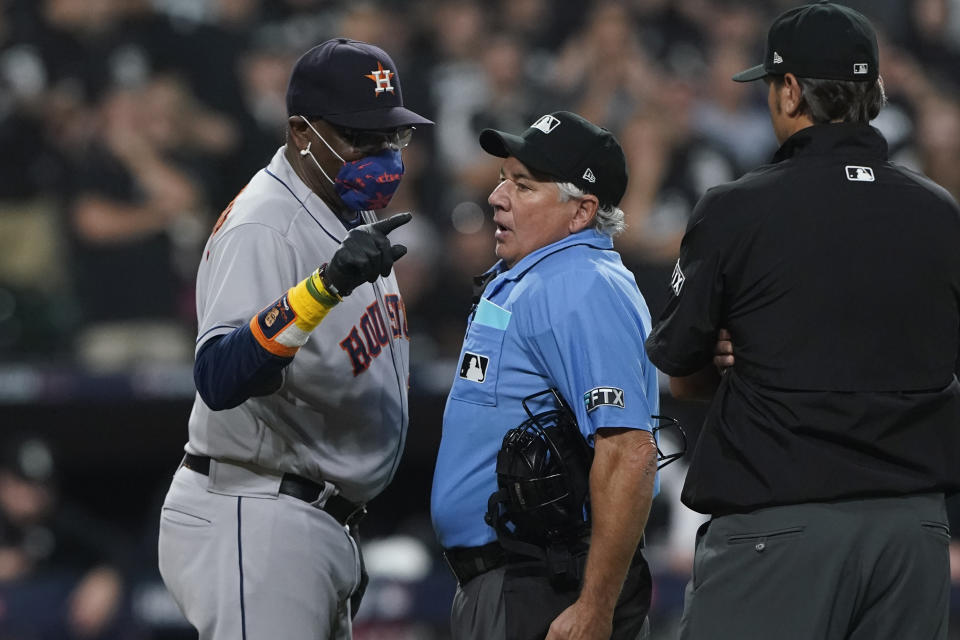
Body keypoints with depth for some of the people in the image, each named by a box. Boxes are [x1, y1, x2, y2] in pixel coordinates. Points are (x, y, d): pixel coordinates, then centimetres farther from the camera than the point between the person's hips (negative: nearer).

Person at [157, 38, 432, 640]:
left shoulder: (353, 217, 14)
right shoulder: (262, 227, -17)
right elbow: (218, 379, -32)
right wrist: (327, 284, -42)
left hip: (324, 528, 10)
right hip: (254, 525, -10)